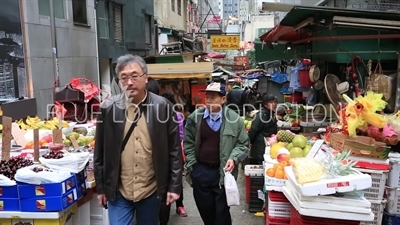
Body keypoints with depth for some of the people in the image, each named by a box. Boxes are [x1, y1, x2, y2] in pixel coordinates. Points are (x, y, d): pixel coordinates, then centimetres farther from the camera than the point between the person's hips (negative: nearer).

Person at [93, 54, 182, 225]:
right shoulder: (108, 107, -5)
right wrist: (100, 187, 4)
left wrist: (175, 186, -4)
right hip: (118, 192, 0)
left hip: (151, 190, 1)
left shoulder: (162, 106, -7)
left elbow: (174, 149, -4)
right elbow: (100, 152, 1)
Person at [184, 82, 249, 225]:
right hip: (200, 171, 2)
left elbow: (243, 144, -1)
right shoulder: (195, 117, -2)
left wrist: (233, 158, -16)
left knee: (222, 211, 11)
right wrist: (192, 165, -1)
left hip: (223, 172, -2)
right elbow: (188, 142, 5)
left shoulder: (233, 119, -8)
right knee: (205, 209, 17)